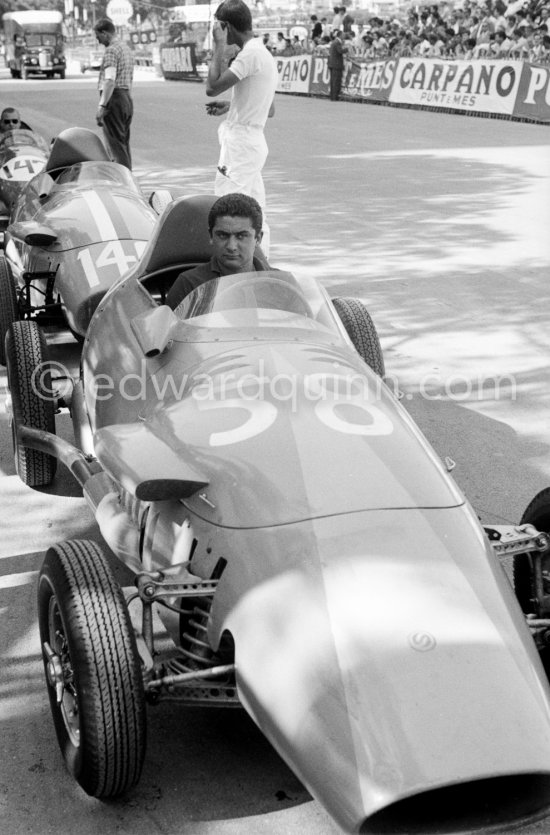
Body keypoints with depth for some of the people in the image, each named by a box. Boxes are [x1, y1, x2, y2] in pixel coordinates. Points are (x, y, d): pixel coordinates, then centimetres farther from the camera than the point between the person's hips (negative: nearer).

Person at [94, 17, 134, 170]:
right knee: (124, 143, 13)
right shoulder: (127, 49, 18)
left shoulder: (111, 50, -12)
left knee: (116, 144, -9)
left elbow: (110, 80, -22)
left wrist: (102, 105, -24)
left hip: (114, 99, -9)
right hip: (128, 99, 9)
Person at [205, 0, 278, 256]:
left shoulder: (250, 54, -15)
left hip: (240, 142, -10)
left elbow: (212, 86, -22)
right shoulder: (264, 53, 16)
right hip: (253, 141, 10)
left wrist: (219, 45, -14)